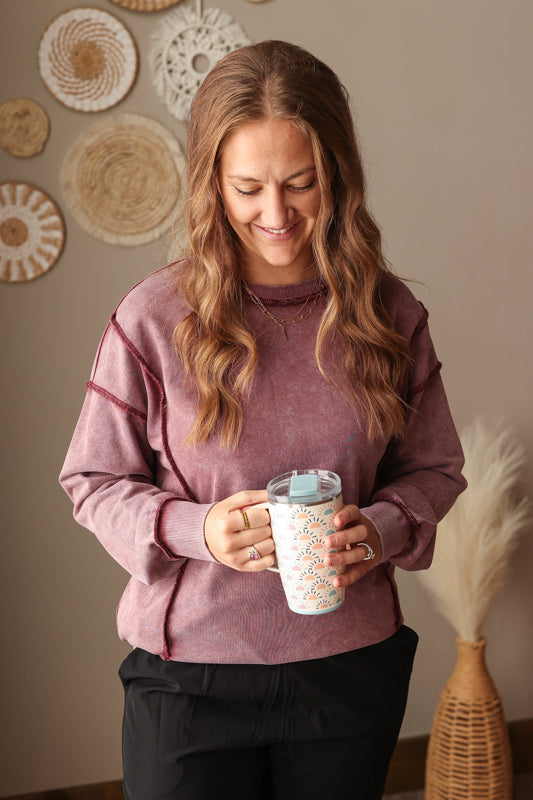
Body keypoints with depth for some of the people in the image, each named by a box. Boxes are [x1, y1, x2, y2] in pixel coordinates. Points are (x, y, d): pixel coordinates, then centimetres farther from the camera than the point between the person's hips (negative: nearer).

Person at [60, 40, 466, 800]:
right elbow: (94, 479, -3)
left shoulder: (389, 314, -4)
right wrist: (195, 529, -21)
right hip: (189, 668, -2)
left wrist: (383, 530, -14)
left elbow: (434, 467, 6)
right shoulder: (154, 316, -12)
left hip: (352, 668, 3)